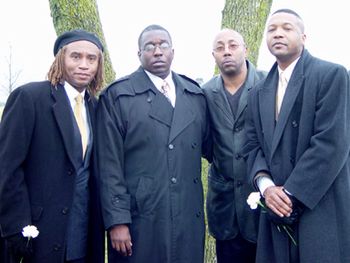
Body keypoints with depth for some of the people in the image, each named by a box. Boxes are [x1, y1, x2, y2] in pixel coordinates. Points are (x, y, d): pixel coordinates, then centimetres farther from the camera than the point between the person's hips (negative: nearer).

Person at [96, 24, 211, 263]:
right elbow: (110, 164, -6)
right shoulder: (117, 96, -1)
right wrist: (117, 220, -11)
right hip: (140, 220, -4)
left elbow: (207, 144, 19)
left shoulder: (195, 94, 12)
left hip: (189, 218, 4)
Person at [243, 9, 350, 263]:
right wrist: (265, 184, -9)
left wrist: (291, 195, -15)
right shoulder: (258, 93, 15)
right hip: (277, 207, 5)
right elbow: (254, 145, 11)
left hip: (322, 208, -5)